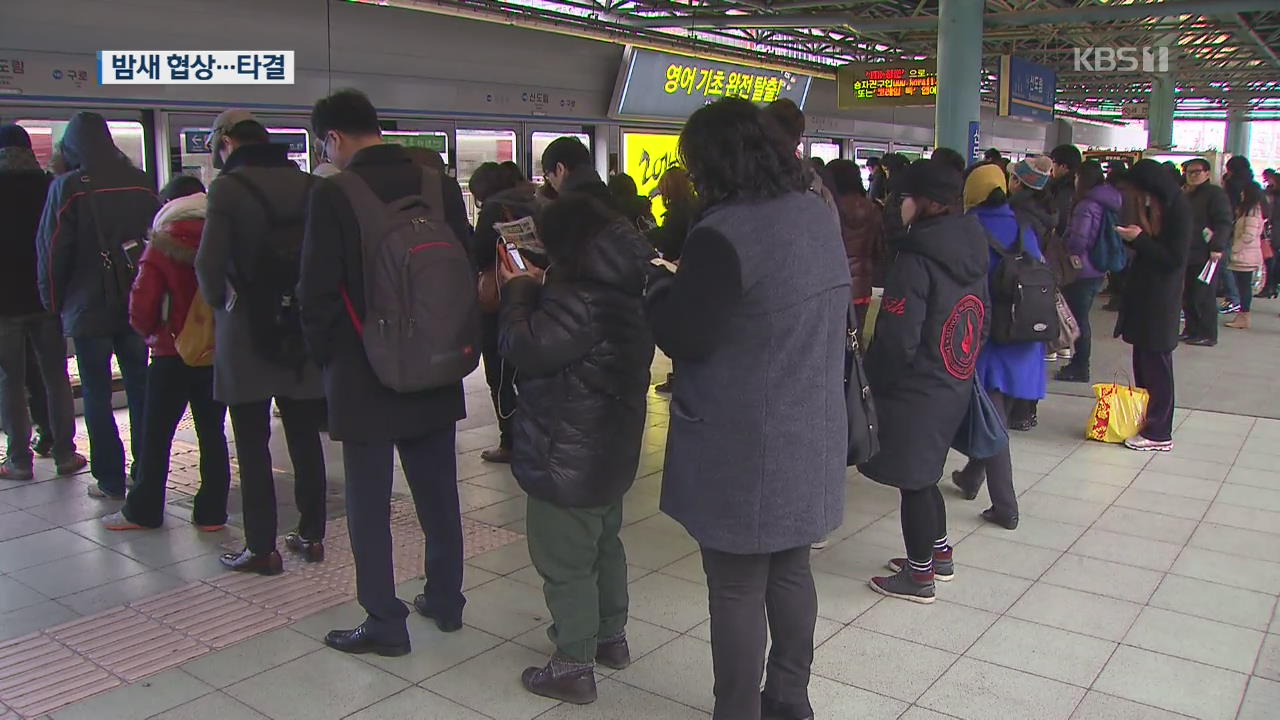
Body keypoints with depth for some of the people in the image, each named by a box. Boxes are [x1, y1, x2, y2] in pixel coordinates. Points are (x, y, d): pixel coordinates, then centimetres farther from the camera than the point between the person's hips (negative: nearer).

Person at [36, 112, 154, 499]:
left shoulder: (68, 187, -10)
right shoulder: (140, 183, 4)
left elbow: (52, 249, -8)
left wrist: (54, 302, 5)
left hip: (89, 307, -4)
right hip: (137, 304, 4)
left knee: (96, 393, 4)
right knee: (140, 387, 12)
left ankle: (110, 479, 6)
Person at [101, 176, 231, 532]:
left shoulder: (161, 247, -8)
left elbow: (143, 304, -11)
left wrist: (149, 330, 8)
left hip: (173, 353, -3)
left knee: (156, 434, 8)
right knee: (212, 431, 9)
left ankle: (143, 510, 17)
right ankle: (212, 512, 12)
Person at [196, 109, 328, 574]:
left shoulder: (228, 187, -10)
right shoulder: (310, 184, 3)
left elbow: (209, 262, -17)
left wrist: (218, 301, 2)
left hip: (247, 335, -4)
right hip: (306, 332, 4)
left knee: (252, 445, 5)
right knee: (305, 438, 14)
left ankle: (261, 548, 11)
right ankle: (311, 535, 22)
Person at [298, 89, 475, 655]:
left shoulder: (333, 194, -13)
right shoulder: (440, 185, 1)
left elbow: (318, 291, -13)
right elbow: (468, 268, 7)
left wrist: (326, 355, 4)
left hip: (364, 376, -5)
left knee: (368, 503, 6)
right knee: (437, 491, 16)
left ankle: (385, 623, 15)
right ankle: (445, 600, 30)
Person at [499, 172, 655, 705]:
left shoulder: (581, 296, -25)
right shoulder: (627, 287, 6)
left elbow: (525, 348, -23)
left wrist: (519, 290, -9)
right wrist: (534, 291, 3)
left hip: (568, 458, -10)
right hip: (612, 448, 10)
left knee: (565, 563, 4)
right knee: (605, 545, 24)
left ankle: (574, 666, 16)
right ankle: (610, 636, 40)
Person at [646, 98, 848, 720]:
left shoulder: (724, 233, -22)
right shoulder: (820, 215, 4)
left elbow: (683, 338, -18)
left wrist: (660, 287, 2)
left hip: (742, 453, -8)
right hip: (809, 440, 8)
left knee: (737, 590, 6)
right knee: (791, 571, 21)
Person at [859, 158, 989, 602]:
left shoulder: (916, 260, -21)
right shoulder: (973, 254, 5)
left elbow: (897, 339, -22)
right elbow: (982, 322, 13)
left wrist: (874, 381, -7)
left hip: (916, 391, -9)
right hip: (957, 387, 9)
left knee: (913, 482, 5)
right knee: (923, 476, 23)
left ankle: (919, 576, 19)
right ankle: (939, 555, 37)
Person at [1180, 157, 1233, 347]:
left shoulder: (1215, 194, -6)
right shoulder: (1187, 196, 20)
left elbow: (1225, 223, -14)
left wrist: (1217, 247, -22)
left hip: (1207, 256, -8)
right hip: (1188, 256, 8)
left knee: (1202, 297, -7)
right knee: (1187, 296, 9)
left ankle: (1208, 336, 1)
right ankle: (1192, 330, 19)